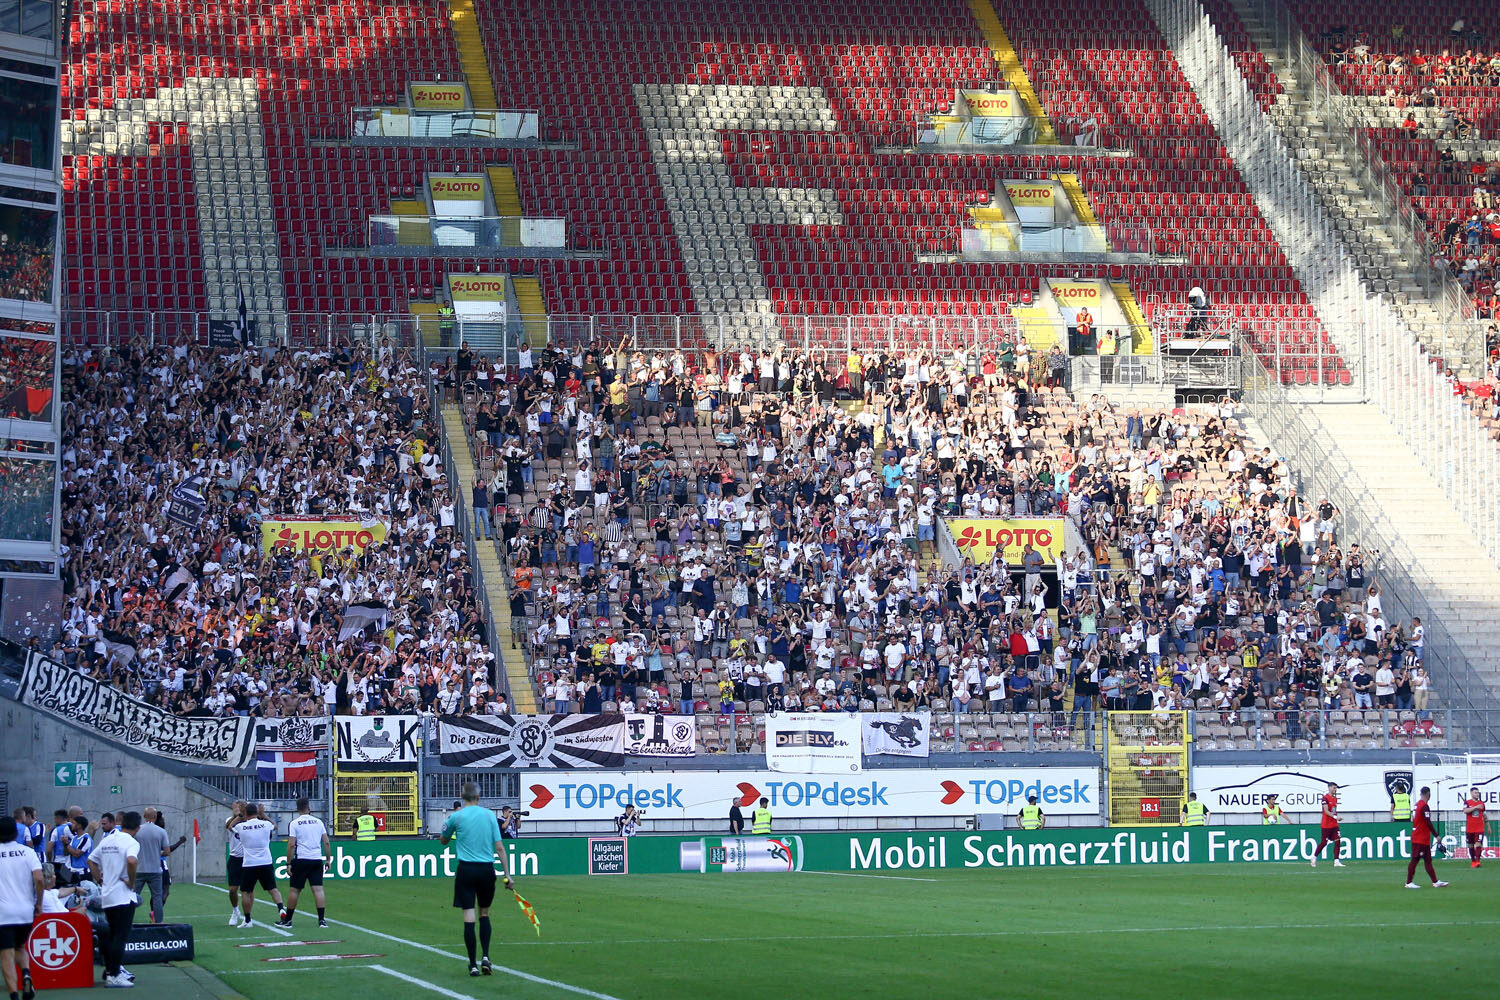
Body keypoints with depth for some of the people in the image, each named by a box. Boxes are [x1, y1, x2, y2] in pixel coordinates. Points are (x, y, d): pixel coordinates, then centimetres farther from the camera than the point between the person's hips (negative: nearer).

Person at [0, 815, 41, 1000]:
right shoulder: (27, 852, 1)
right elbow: (39, 879, -8)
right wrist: (38, 904, 4)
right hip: (26, 911, 3)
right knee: (20, 947, 23)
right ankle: (26, 974, -5)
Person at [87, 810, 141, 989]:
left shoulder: (107, 841, 11)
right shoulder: (131, 843, -12)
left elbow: (91, 860, 18)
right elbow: (131, 861, -31)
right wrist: (132, 882, -17)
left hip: (106, 896, 7)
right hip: (124, 896, -7)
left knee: (112, 935, 18)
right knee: (120, 936, -5)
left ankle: (109, 970, 23)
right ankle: (114, 975, -8)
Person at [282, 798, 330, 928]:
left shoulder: (293, 824, -3)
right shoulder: (318, 822, 6)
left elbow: (291, 845, -9)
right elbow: (326, 842, 6)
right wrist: (328, 859, 14)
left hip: (301, 860, -3)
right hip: (317, 859, 3)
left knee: (294, 890, 5)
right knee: (318, 889, 0)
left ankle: (287, 920, 12)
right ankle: (322, 919, -6)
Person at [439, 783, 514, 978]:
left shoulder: (456, 817, -2)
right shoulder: (489, 815, 2)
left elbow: (444, 841, 15)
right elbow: (499, 847, 1)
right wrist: (507, 874, 3)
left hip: (466, 869, -2)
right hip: (487, 870, 2)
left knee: (469, 917, -1)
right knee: (484, 914, 17)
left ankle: (473, 965, -2)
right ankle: (486, 957, 5)